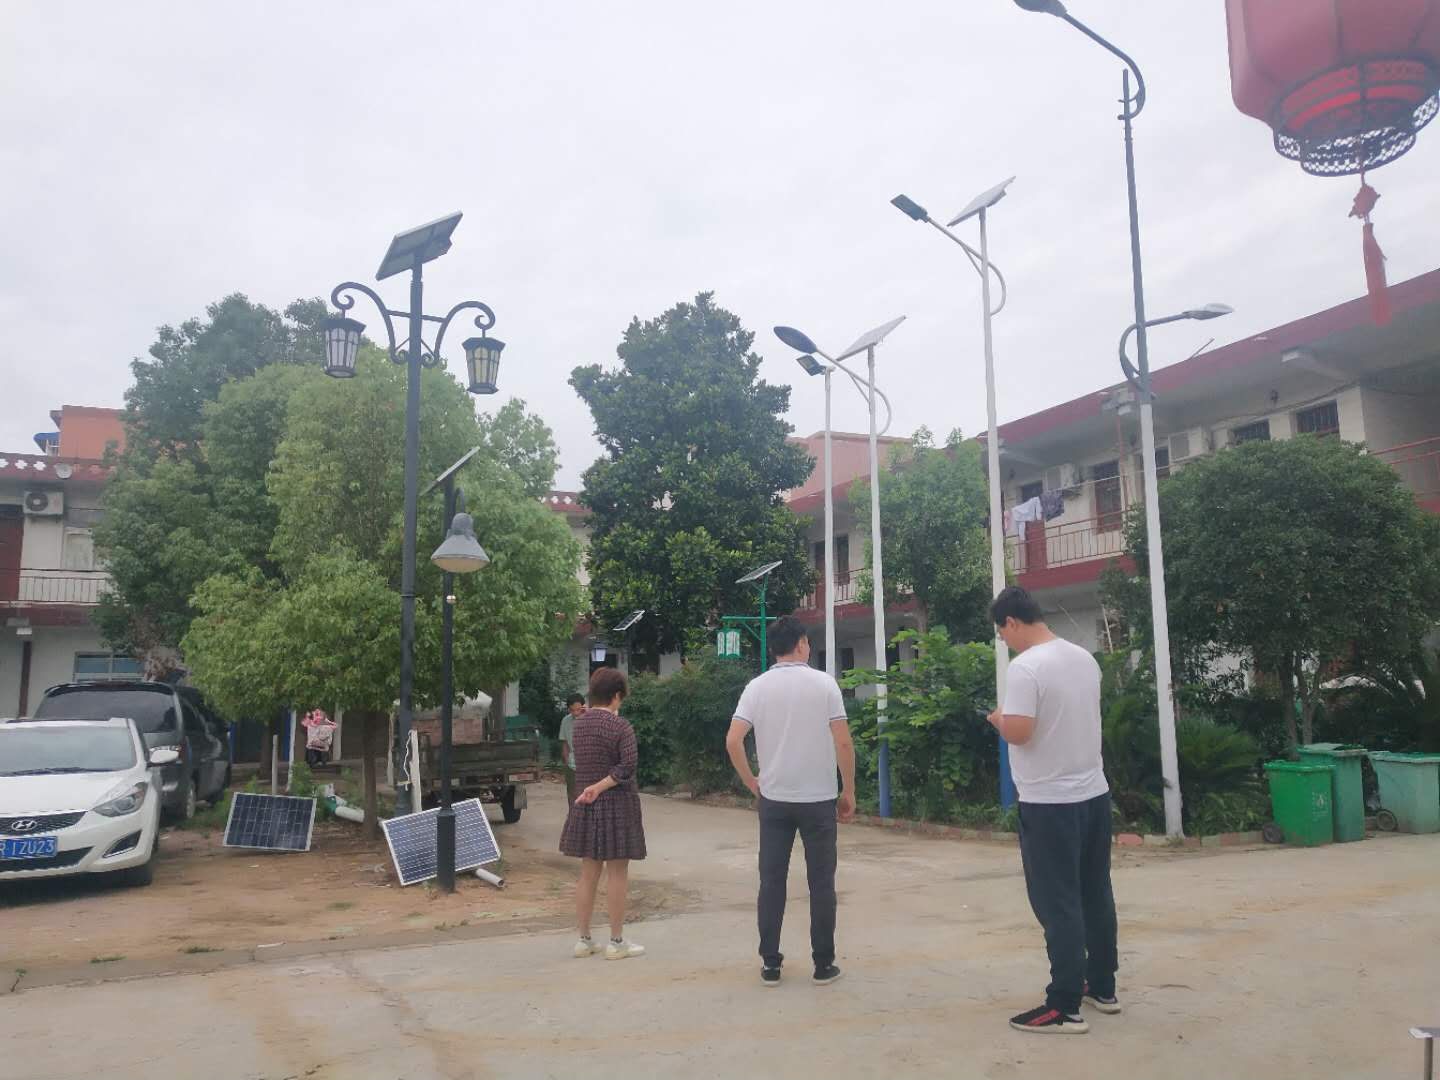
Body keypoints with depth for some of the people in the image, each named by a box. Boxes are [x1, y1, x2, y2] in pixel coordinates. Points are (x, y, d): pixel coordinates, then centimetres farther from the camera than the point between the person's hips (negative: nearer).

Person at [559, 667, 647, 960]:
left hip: (586, 805, 6)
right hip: (617, 804, -6)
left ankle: (584, 940, 19)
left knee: (588, 873, 13)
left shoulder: (579, 723, 4)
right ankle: (616, 942, 9)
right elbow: (627, 766, -23)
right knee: (617, 874, 3)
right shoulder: (621, 727, -14)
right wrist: (599, 787, -17)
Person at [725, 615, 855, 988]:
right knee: (821, 883, 8)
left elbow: (733, 740, -8)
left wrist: (750, 782, 6)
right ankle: (823, 964, 15)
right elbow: (843, 742, -10)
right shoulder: (823, 683, -6)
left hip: (774, 799, 2)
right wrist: (849, 791, 0)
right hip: (819, 799, -2)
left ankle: (770, 964, 14)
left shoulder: (757, 687, -1)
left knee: (772, 882, 9)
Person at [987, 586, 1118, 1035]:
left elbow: (1018, 732, -24)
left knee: (1058, 905, -1)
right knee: (1096, 895, 17)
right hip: (1094, 794, 8)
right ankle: (1102, 987, 29)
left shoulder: (1026, 667, -19)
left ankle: (1065, 1007, 4)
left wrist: (998, 718, -3)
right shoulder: (1085, 658, 8)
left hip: (1049, 803, -8)